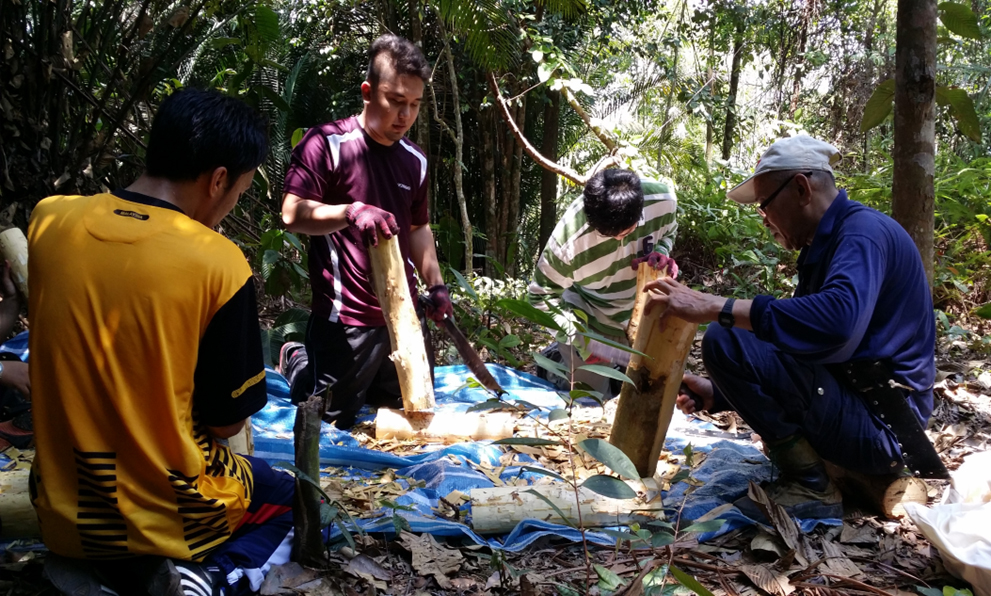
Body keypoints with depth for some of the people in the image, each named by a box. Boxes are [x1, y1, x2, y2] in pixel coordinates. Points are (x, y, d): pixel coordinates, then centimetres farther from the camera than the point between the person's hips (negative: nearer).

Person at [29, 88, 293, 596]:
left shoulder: (47, 220, -7)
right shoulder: (219, 264, -20)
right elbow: (225, 421, -11)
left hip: (62, 514, 4)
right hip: (168, 519, -4)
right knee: (286, 496, 28)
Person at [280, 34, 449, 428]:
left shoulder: (414, 161, 8)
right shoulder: (326, 144, -12)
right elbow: (292, 214, -18)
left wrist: (435, 284, 10)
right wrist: (351, 211, -33)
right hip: (345, 319, -6)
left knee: (407, 408, 21)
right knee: (334, 421, 6)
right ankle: (297, 363, 35)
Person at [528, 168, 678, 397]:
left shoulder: (662, 199, -26)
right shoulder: (569, 239, -37)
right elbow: (541, 296, -22)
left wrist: (660, 254, -24)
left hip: (640, 317, 4)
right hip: (588, 322, -4)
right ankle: (554, 359, 33)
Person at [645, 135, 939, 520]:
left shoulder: (864, 232, -17)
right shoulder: (824, 246, 15)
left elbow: (838, 319, -39)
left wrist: (717, 308, -36)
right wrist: (718, 394, 8)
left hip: (877, 426, -11)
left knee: (724, 343, -21)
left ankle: (809, 487, -11)